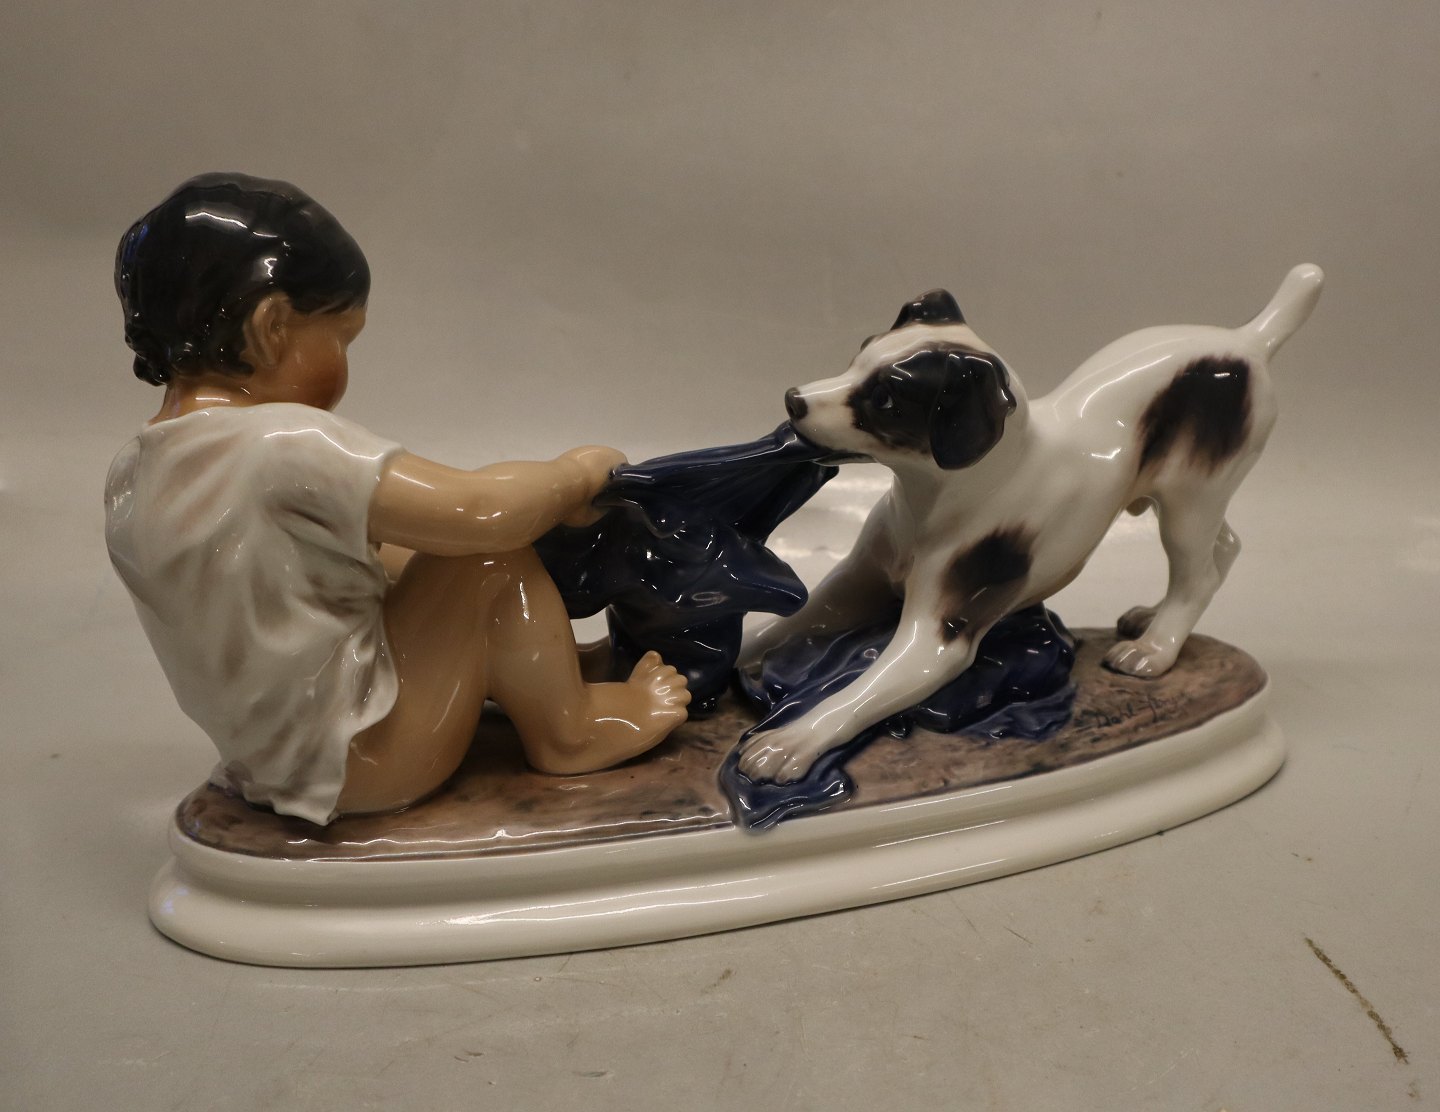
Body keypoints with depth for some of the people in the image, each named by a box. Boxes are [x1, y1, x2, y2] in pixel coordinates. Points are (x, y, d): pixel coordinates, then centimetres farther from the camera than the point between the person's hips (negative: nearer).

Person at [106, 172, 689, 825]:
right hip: (357, 763, -9)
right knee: (491, 555, -12)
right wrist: (574, 474, -9)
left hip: (266, 763, 9)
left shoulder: (130, 476, 3)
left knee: (403, 550, 18)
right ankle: (568, 732, 4)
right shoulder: (287, 443, -25)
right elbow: (481, 512, -28)